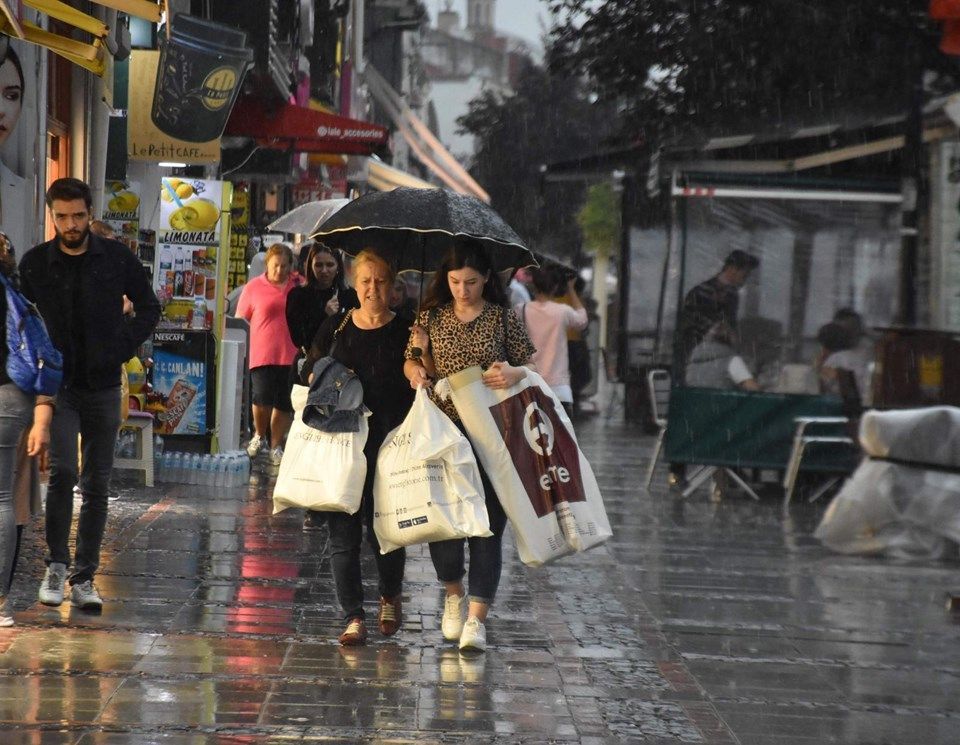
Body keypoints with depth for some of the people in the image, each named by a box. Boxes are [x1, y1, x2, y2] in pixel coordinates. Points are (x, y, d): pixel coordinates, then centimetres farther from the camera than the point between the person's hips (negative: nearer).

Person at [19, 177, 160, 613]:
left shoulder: (117, 258, 0)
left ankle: (84, 578, 9)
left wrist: (124, 347, -2)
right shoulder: (35, 263, 0)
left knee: (97, 484, 3)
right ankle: (56, 565, -5)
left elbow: (149, 307, 10)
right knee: (62, 470, -18)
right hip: (58, 385, -1)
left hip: (103, 386, 1)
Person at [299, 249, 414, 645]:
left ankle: (391, 597, 27)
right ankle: (353, 616, 4)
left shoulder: (405, 331, 3)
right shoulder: (335, 327, 10)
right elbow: (308, 373, 18)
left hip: (389, 442, -2)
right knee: (343, 530, -2)